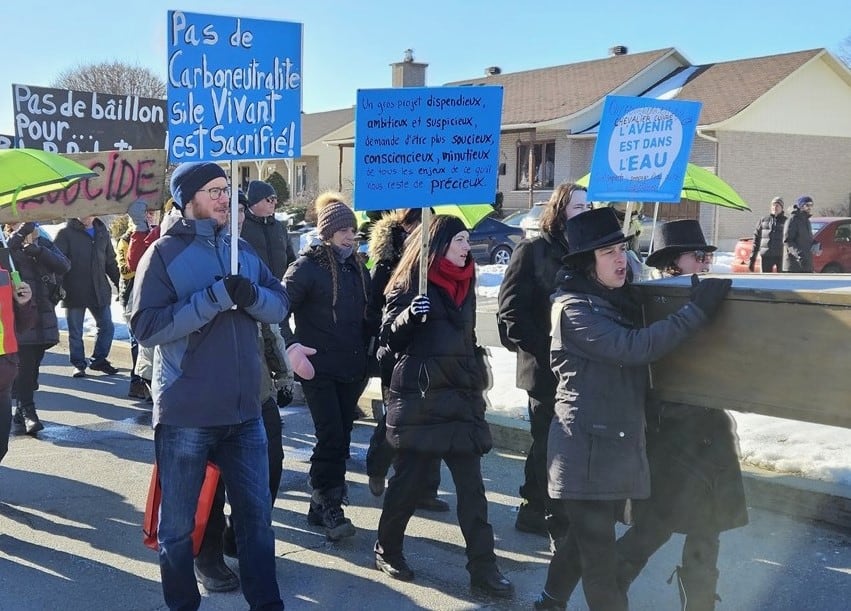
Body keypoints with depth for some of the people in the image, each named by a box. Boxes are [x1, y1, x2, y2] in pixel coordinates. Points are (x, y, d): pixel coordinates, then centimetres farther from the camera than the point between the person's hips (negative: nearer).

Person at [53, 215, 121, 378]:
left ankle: (98, 360, 22)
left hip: (100, 291, 4)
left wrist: (120, 283, 12)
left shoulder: (102, 232, 11)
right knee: (75, 332, 6)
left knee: (107, 327, 6)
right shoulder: (66, 233, -4)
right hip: (75, 292, -4)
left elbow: (110, 262, 17)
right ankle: (78, 364, 18)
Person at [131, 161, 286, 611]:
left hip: (244, 411, 5)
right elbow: (146, 326, -16)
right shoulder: (164, 253, -6)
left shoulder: (241, 249, 10)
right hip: (186, 414, -5)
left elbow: (280, 304, 6)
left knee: (257, 514, 14)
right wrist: (214, 298, -23)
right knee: (178, 524, 9)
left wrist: (251, 295, -16)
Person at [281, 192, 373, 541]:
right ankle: (330, 508, 1)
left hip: (352, 369, 6)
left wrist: (367, 354, 9)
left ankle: (322, 506, 21)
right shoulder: (307, 267, -8)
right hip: (319, 368, -6)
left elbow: (368, 315, 18)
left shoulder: (357, 268, 12)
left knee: (340, 438, 10)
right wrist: (292, 346, -25)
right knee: (330, 437, -10)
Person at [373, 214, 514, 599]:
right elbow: (390, 337, -4)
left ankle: (483, 568, 3)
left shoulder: (464, 285, 15)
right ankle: (387, 550, 23)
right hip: (419, 397, -5)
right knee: (409, 480, 3)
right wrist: (410, 315, -23)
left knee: (471, 485, 1)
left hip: (461, 396, 5)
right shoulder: (410, 282, -2)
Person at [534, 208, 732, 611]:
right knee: (598, 551, -2)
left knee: (582, 538, 19)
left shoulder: (623, 299, 13)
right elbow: (633, 348, -25)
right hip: (587, 449, -8)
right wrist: (697, 310, -24)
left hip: (619, 444, 8)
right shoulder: (573, 308, -14)